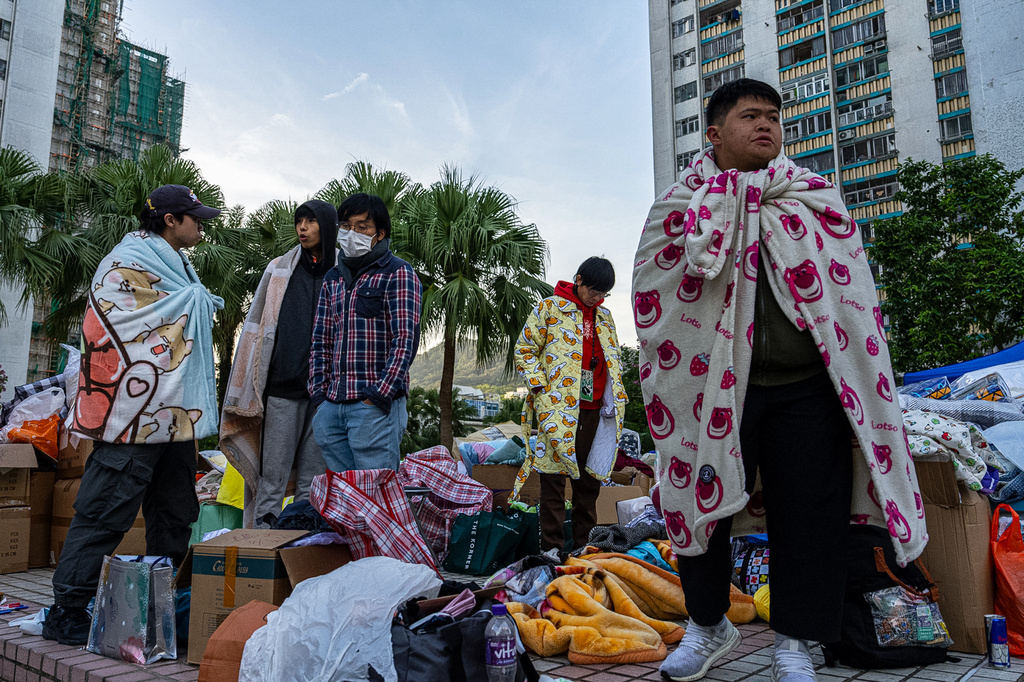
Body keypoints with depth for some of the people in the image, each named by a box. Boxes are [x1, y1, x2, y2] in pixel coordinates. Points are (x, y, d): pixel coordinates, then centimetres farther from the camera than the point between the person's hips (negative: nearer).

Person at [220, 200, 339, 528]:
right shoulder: (279, 270, 10)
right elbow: (255, 326, 10)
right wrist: (248, 389, 3)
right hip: (282, 388, 0)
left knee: (313, 478, 5)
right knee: (271, 475, 0)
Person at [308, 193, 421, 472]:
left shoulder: (396, 272, -2)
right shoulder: (332, 278, 19)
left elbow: (406, 338, -10)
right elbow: (321, 340, 20)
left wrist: (380, 394, -15)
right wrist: (319, 392, 8)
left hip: (374, 406, -6)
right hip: (331, 405, 7)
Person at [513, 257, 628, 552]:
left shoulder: (605, 316, 17)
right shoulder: (550, 307, 1)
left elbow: (613, 358, 24)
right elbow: (524, 350, -1)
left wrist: (615, 398, 12)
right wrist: (540, 388, -11)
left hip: (593, 409, 5)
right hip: (558, 408, -5)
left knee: (590, 476, 11)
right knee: (553, 478, -1)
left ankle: (585, 545, 22)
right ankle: (551, 549, 7)